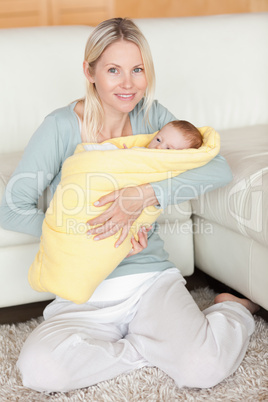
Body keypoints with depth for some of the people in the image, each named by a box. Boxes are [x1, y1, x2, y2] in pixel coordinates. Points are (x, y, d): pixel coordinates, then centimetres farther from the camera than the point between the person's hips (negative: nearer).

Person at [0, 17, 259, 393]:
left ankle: (234, 309, 10)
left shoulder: (152, 116, 1)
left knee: (204, 369, -25)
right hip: (86, 293, 0)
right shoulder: (61, 127, -9)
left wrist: (147, 193, -24)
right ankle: (156, 347, -7)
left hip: (152, 276, 1)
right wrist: (95, 235, -17)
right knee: (39, 368, -29)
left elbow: (219, 168, -10)